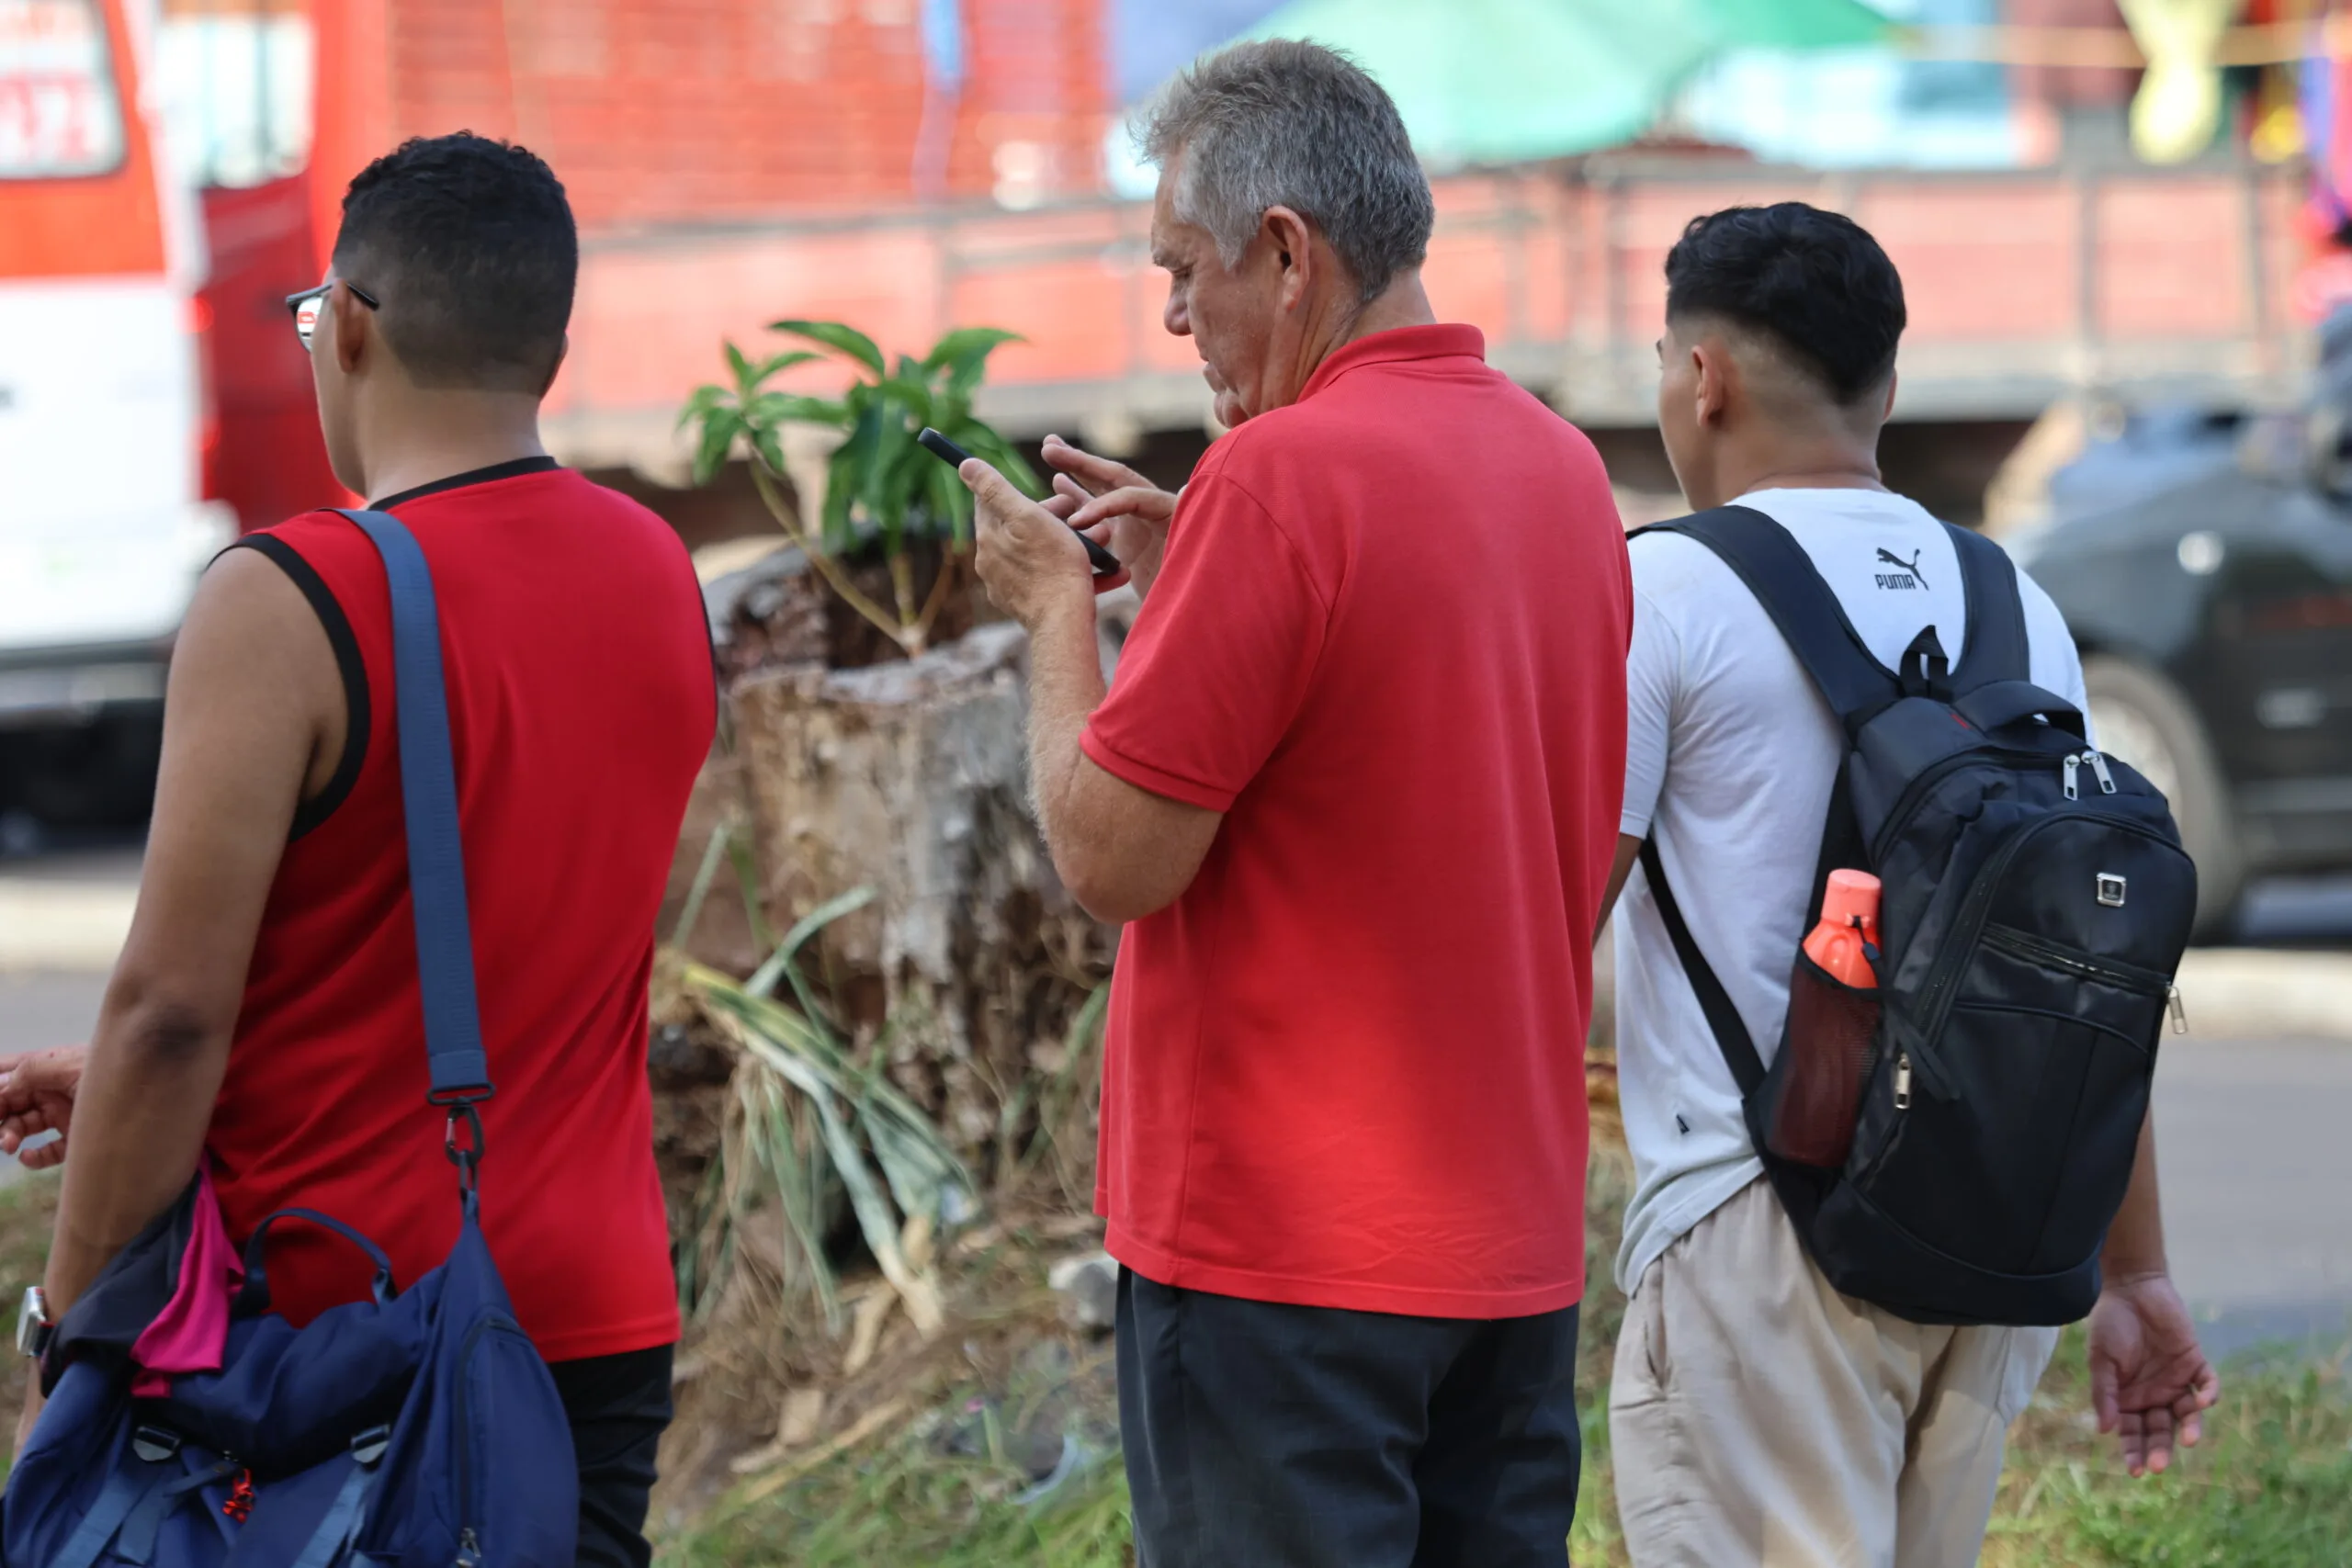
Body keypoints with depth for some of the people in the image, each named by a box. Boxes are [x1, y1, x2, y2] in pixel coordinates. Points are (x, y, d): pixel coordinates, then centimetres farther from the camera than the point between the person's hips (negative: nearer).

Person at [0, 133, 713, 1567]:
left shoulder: (286, 608, -13)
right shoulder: (660, 578, 8)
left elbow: (175, 1008, -16)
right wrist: (129, 1081, 18)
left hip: (331, 1325, -6)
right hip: (601, 1330, 6)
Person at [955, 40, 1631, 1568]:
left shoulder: (1282, 478, -17)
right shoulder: (1564, 466, 10)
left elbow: (1114, 855, -15)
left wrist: (1060, 604, 0)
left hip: (1289, 1247, -8)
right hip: (1520, 1239, 8)